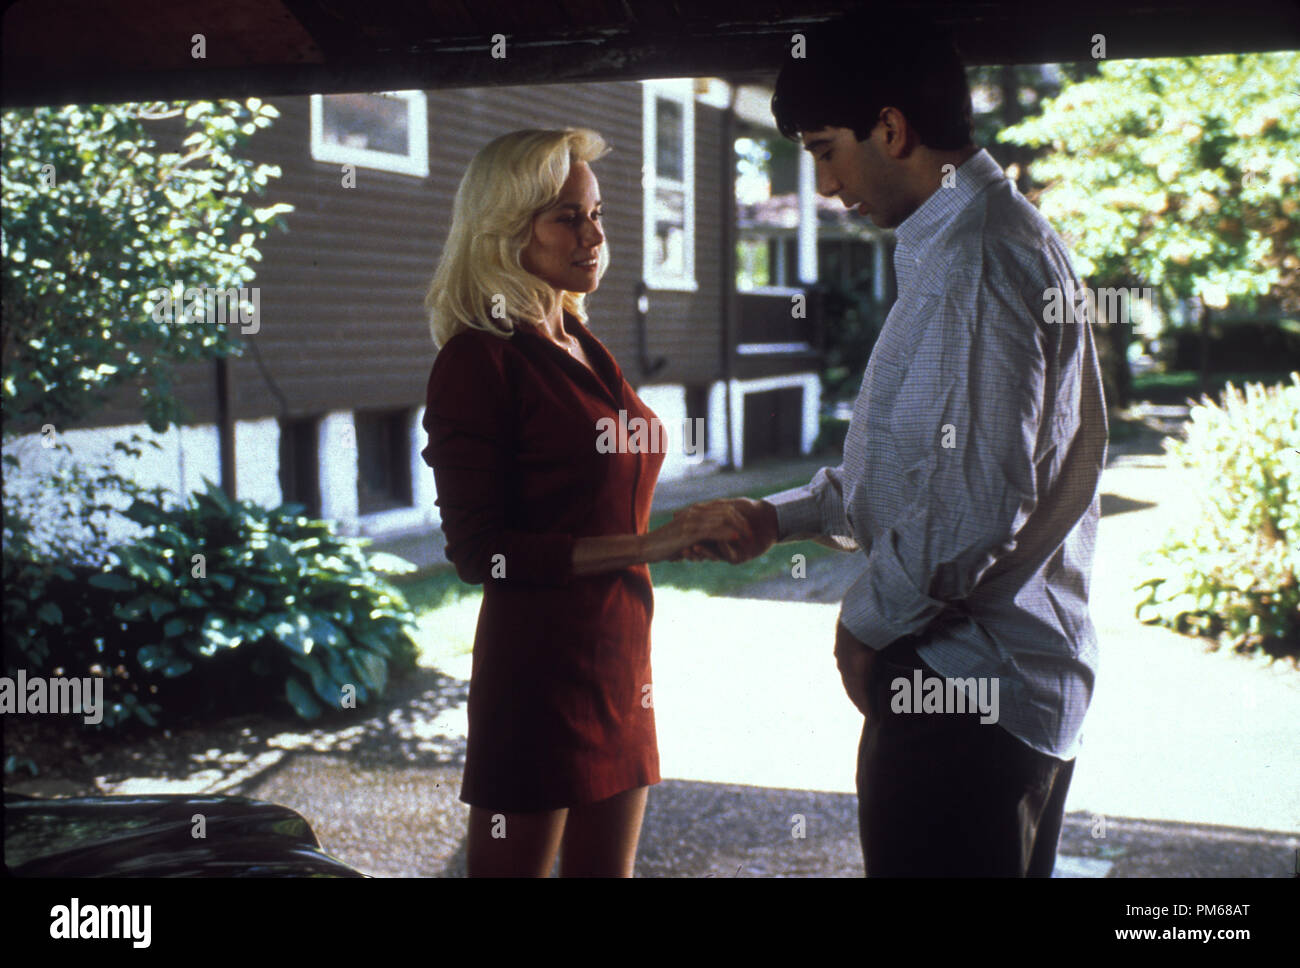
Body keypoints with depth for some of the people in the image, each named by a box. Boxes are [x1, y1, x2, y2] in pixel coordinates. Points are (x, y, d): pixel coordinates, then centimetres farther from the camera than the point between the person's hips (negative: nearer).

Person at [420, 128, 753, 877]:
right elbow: (478, 550, -16)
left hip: (618, 655, 8)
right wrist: (643, 546, -19)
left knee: (607, 867, 14)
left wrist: (690, 532, 8)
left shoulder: (584, 348, 14)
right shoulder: (479, 357, -11)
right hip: (539, 665, -8)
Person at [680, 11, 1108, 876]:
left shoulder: (970, 260, -20)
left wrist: (870, 618, -12)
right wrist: (781, 517, 19)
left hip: (962, 686, -11)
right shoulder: (1005, 237, 15)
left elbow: (977, 497, -26)